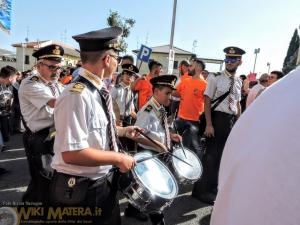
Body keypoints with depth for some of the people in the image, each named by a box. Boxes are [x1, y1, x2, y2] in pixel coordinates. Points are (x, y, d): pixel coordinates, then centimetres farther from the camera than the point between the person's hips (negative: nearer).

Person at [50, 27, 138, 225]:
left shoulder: (98, 90, 2)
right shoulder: (77, 95, -27)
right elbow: (72, 153, -30)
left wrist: (122, 131, 8)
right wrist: (119, 158, -22)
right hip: (80, 189, -8)